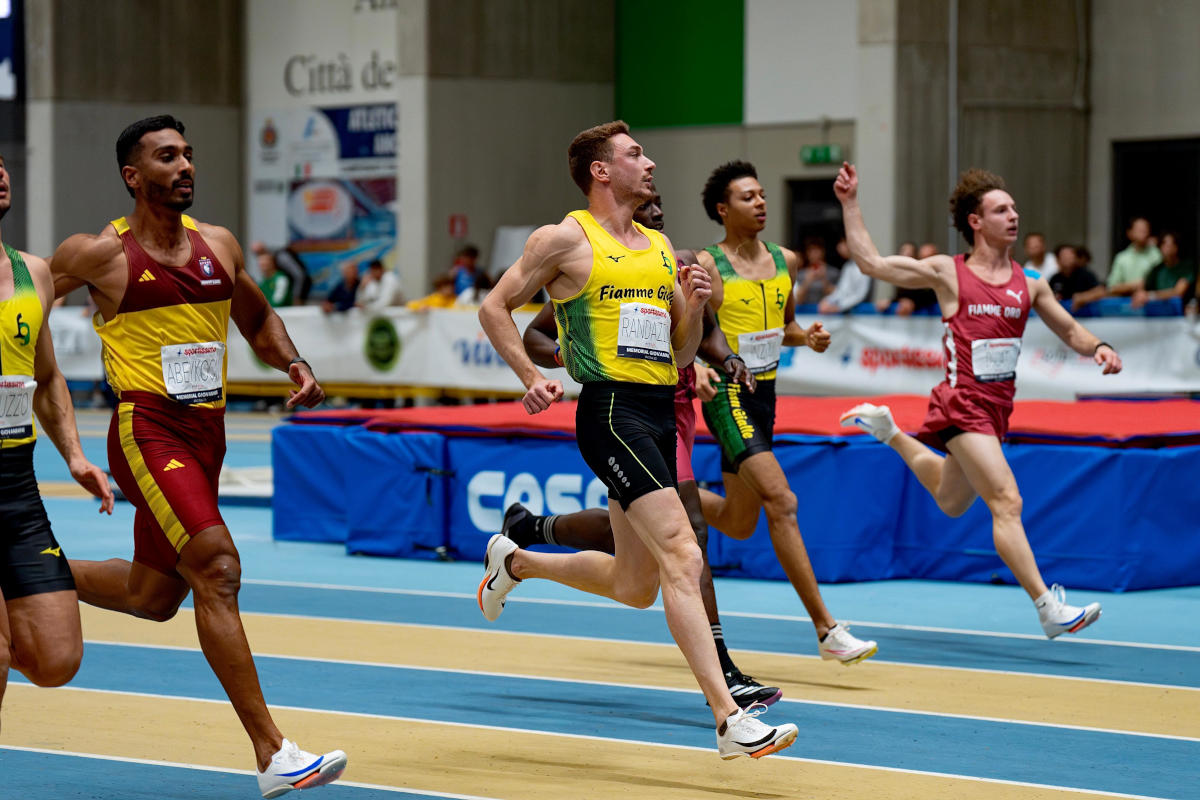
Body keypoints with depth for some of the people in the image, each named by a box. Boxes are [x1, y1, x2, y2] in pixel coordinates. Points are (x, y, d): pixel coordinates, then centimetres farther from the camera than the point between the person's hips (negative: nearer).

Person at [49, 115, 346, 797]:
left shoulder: (218, 246, 10)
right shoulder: (101, 254, -5)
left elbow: (258, 319, 25)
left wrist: (296, 364, 7)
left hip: (206, 433, 7)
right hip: (148, 429, -7)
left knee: (152, 595, 15)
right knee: (217, 568, -19)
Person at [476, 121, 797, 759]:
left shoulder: (660, 246, 18)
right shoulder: (567, 238, -2)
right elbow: (494, 307, 3)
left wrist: (694, 307, 1)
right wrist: (532, 379, -8)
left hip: (658, 413, 8)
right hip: (612, 411, -8)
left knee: (634, 585, 16)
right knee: (682, 557, -19)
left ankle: (515, 561, 41)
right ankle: (730, 721, -22)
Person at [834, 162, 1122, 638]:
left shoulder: (1029, 284, 8)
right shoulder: (948, 273, -4)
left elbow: (1071, 331, 17)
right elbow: (870, 262, 0)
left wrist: (1100, 348, -5)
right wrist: (850, 204, -4)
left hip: (997, 406, 7)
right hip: (962, 403, -7)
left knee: (951, 502, 25)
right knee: (1006, 501, -18)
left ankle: (889, 432, 48)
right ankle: (1048, 606, -22)